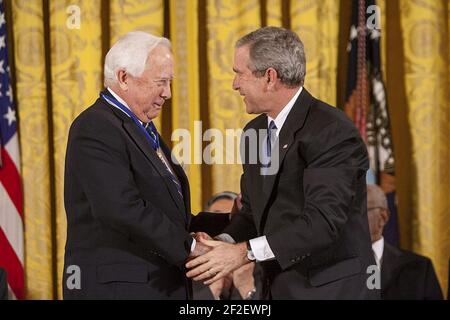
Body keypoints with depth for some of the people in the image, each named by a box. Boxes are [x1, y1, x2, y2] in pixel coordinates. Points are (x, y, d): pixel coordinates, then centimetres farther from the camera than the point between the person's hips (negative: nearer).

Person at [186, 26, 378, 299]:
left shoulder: (332, 131, -17)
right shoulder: (255, 131, 10)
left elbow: (323, 221, -25)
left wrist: (245, 252, -29)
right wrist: (225, 244, -7)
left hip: (332, 289, -7)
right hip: (278, 287, 7)